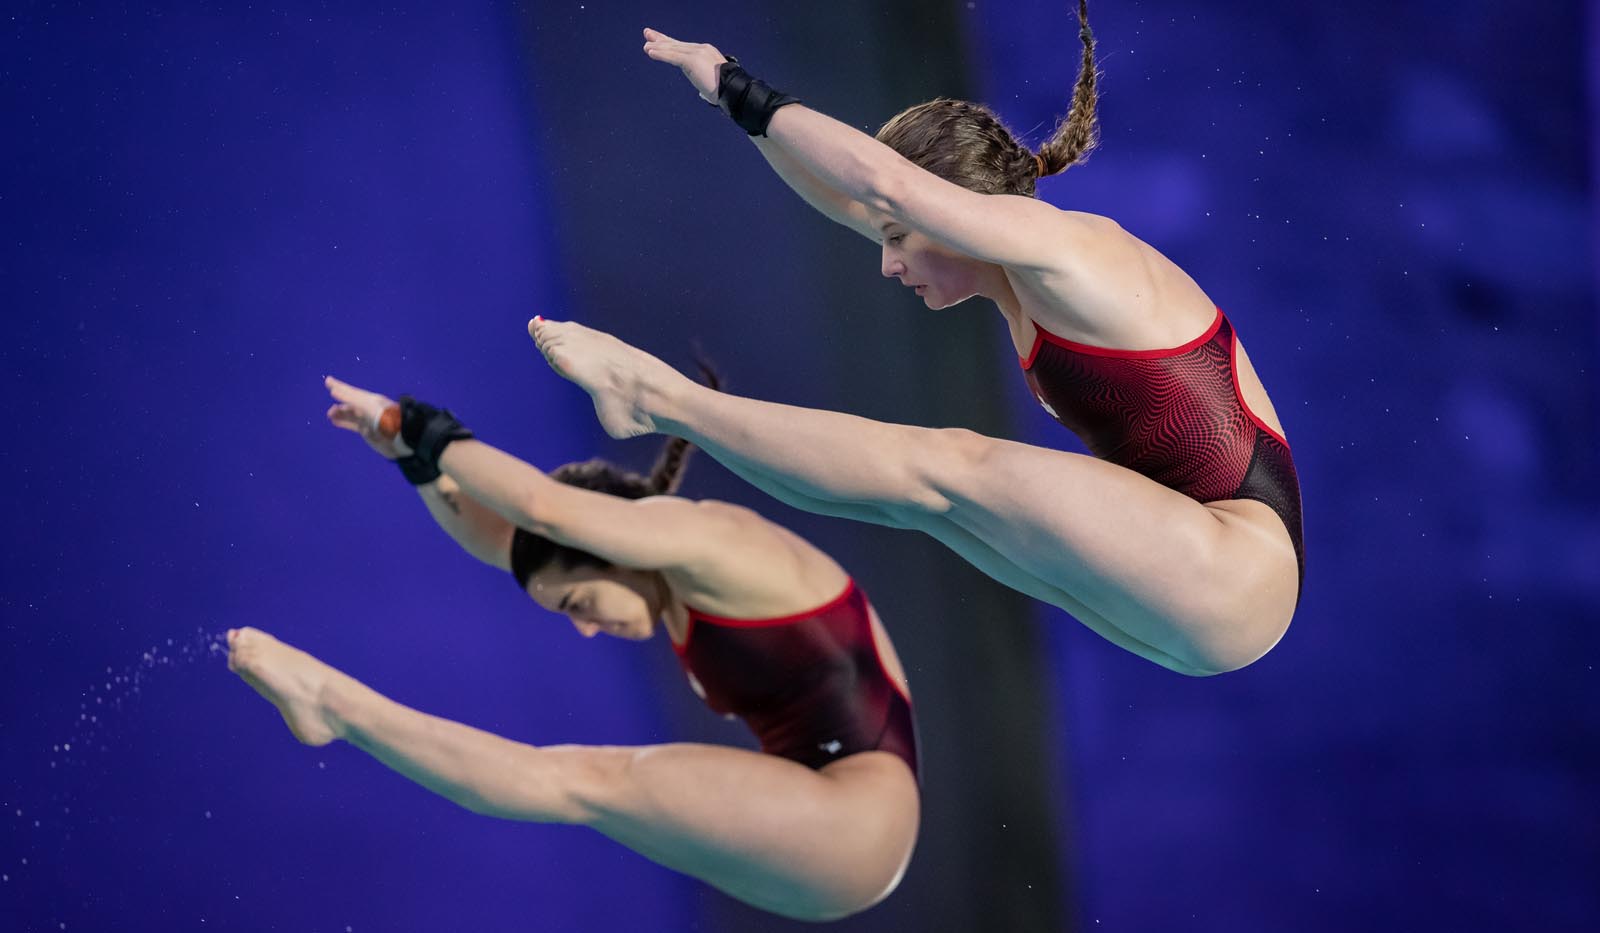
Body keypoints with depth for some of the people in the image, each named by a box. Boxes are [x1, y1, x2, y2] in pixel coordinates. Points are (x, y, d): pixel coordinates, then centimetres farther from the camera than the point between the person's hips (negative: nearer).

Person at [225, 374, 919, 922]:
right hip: (812, 834, 10)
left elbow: (546, 509, -25)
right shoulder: (678, 580, 15)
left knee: (586, 782, -12)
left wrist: (426, 431, -13)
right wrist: (412, 451, 8)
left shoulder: (719, 547, -14)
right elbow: (497, 539, 18)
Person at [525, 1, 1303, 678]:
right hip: (1183, 584, 10)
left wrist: (742, 93, -13)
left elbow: (886, 182, -24)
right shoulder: (1028, 277, 13)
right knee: (935, 483, 7)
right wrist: (738, 102, 11)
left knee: (942, 471, -12)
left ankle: (657, 399, -7)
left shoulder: (1075, 256, -15)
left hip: (1242, 569, -10)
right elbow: (852, 200, 17)